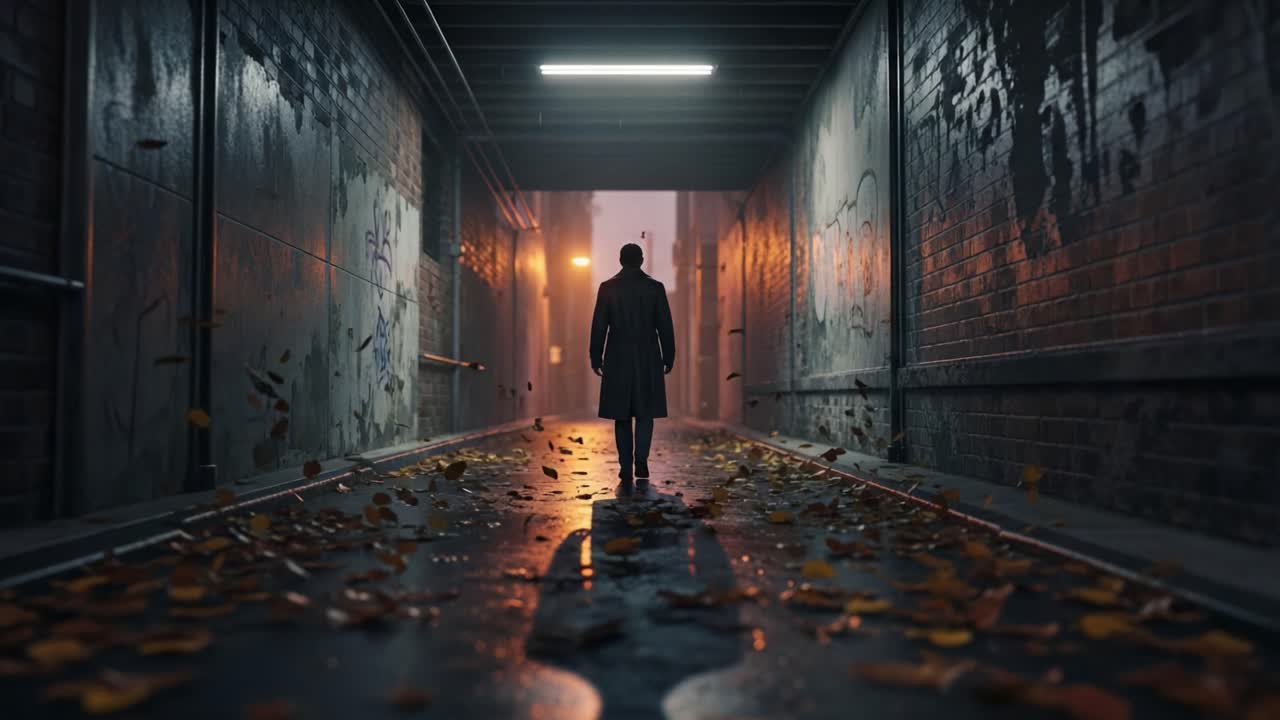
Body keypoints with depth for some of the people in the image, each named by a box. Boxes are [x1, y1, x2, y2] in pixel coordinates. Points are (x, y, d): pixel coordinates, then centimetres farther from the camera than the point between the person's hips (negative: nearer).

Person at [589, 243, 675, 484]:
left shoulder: (607, 288, -3)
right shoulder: (655, 287, -3)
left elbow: (598, 326, -3)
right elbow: (665, 326, -1)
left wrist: (596, 358, 5)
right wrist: (668, 357, 8)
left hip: (617, 359, 0)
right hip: (648, 359, 0)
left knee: (622, 414, 7)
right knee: (645, 411, 9)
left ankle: (626, 466, 6)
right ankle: (641, 460, -7)